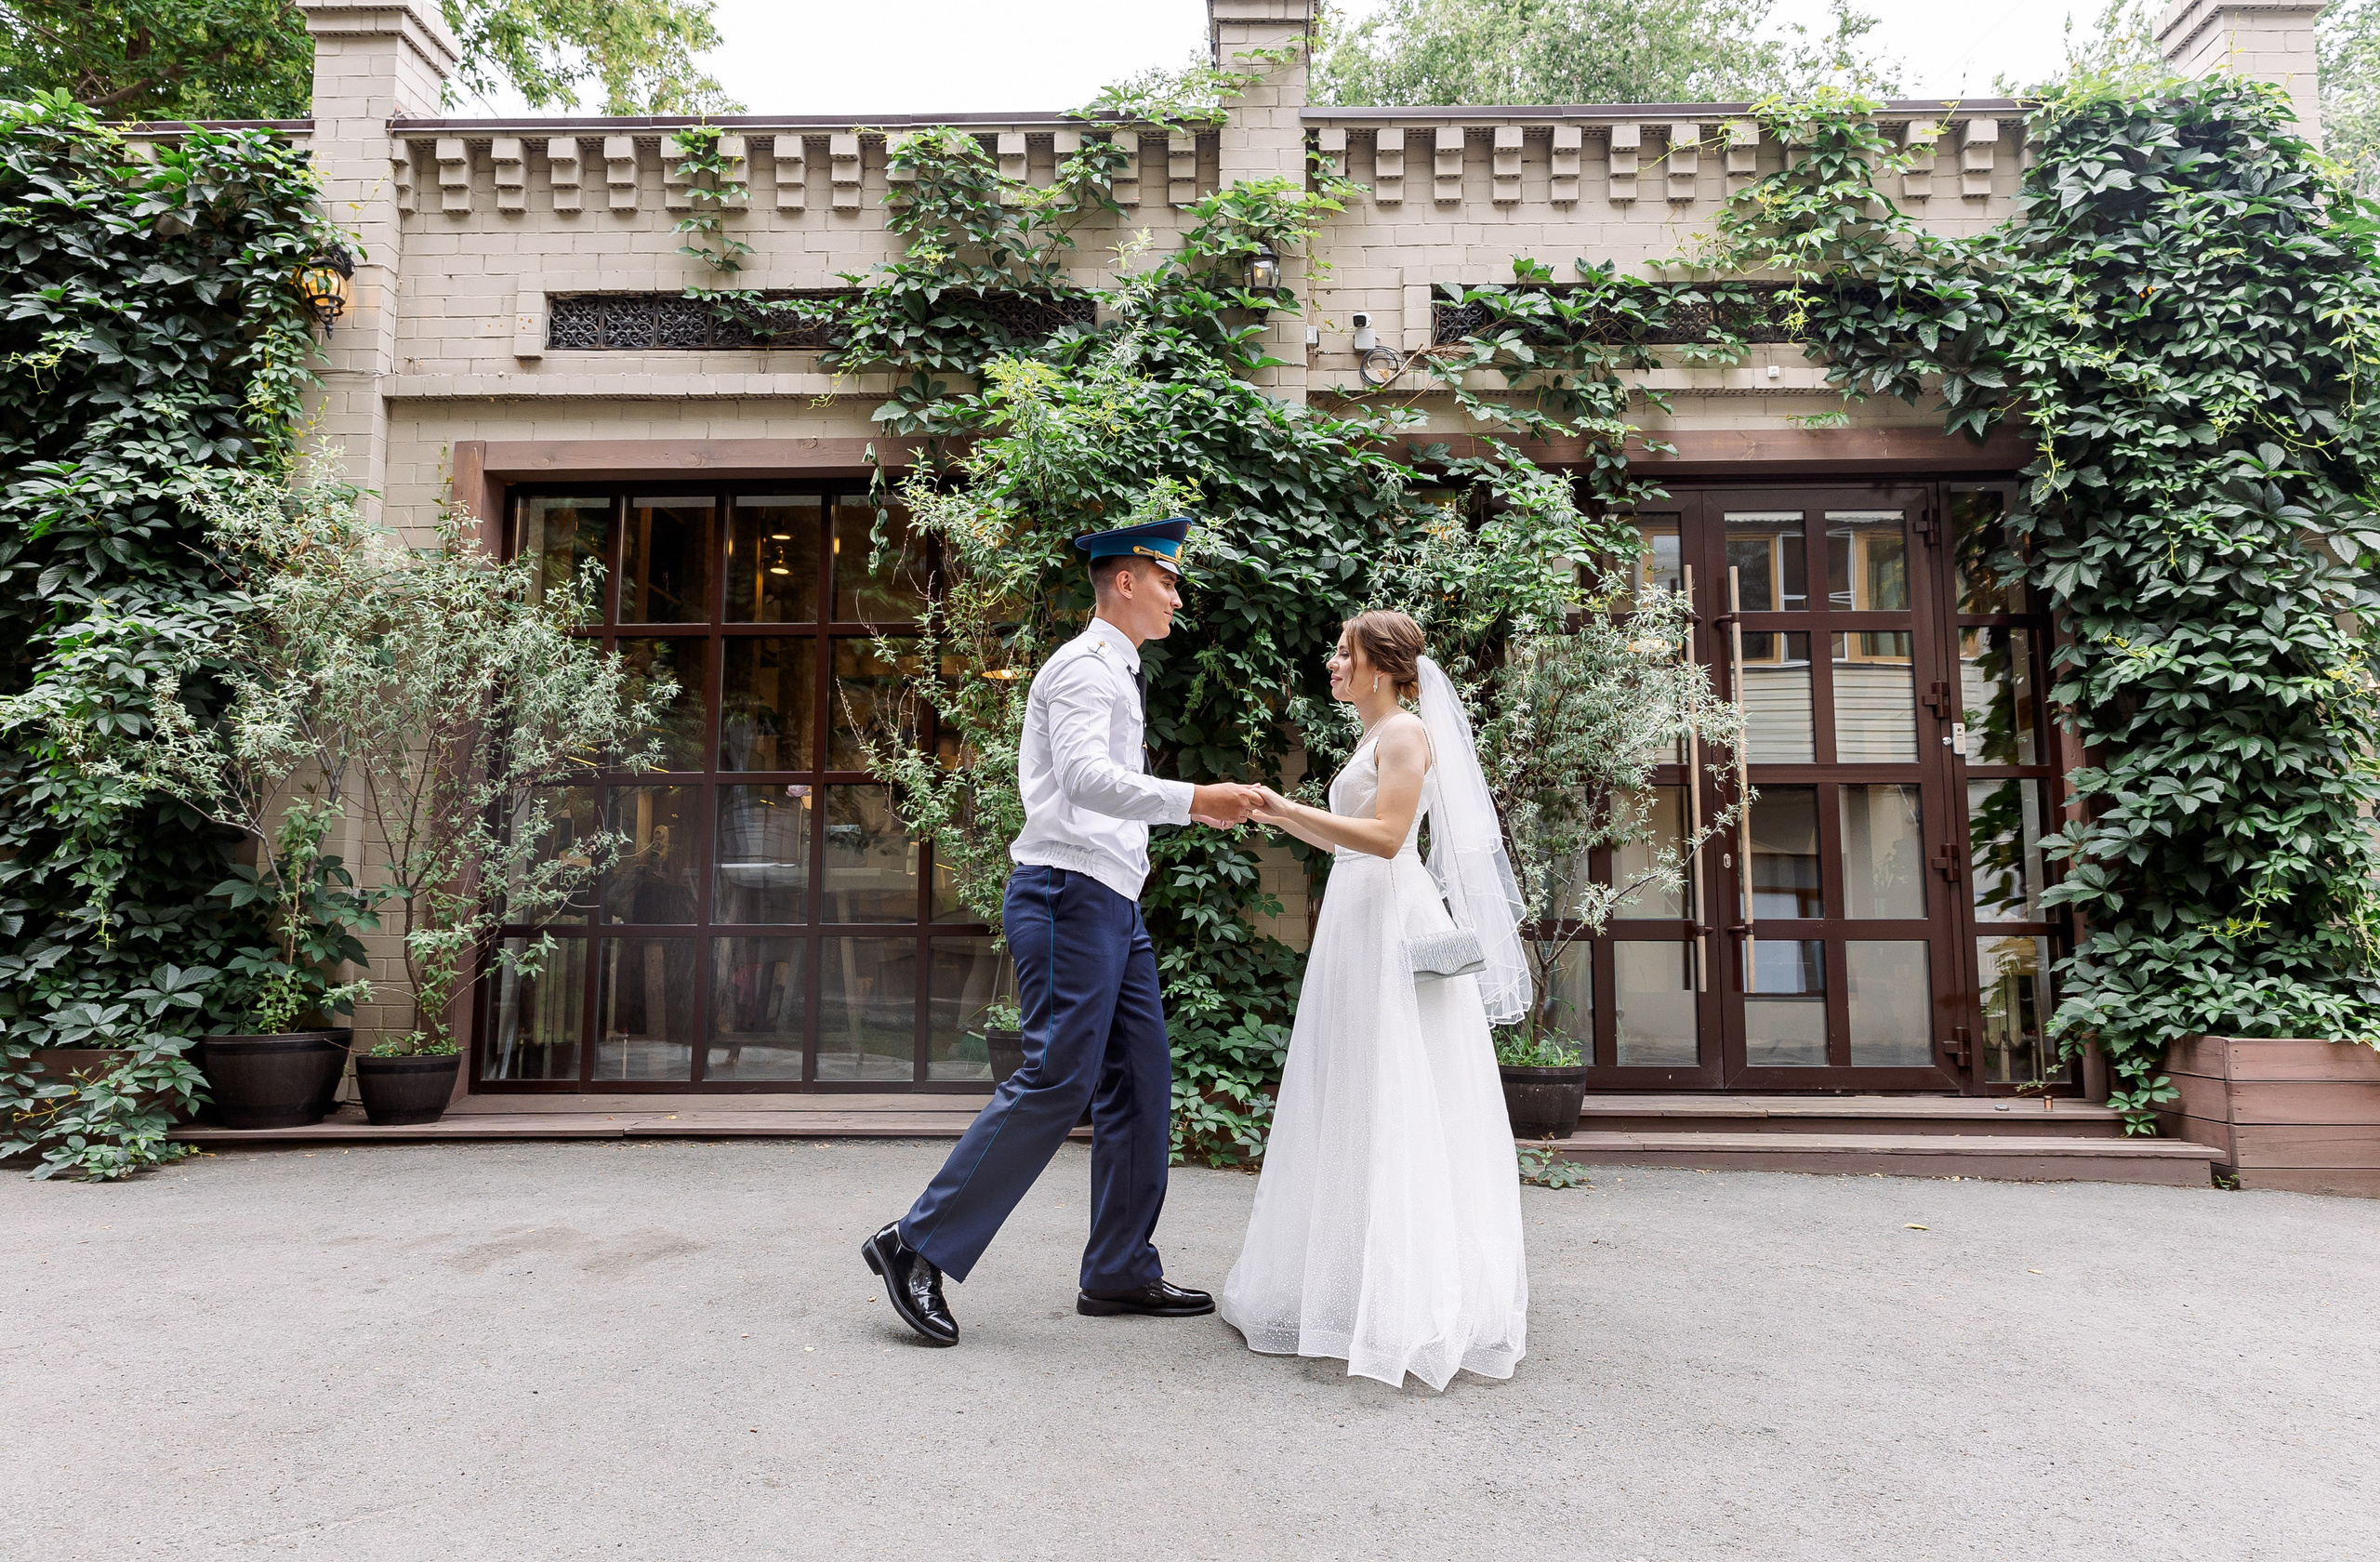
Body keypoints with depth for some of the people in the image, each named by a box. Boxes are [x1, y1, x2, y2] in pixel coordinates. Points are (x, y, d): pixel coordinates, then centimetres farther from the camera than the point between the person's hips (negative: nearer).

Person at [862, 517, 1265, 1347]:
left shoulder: (1116, 672, 23)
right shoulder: (1083, 666, -9)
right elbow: (1086, 777, -25)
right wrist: (1193, 800, -30)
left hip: (1112, 903, 10)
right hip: (1069, 894, -10)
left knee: (1140, 1079, 8)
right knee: (1058, 1078, -12)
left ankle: (1120, 1271, 16)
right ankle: (919, 1245, -2)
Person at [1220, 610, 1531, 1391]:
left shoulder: (1407, 731, -9)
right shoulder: (1373, 737, 19)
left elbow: (1386, 837, -20)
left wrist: (1287, 808, -21)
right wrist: (1274, 811, 13)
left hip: (1390, 924, -9)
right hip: (1358, 919, 9)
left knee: (1390, 1104, -5)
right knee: (1355, 1107, 12)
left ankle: (1407, 1291, 3)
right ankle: (1368, 1269, 20)